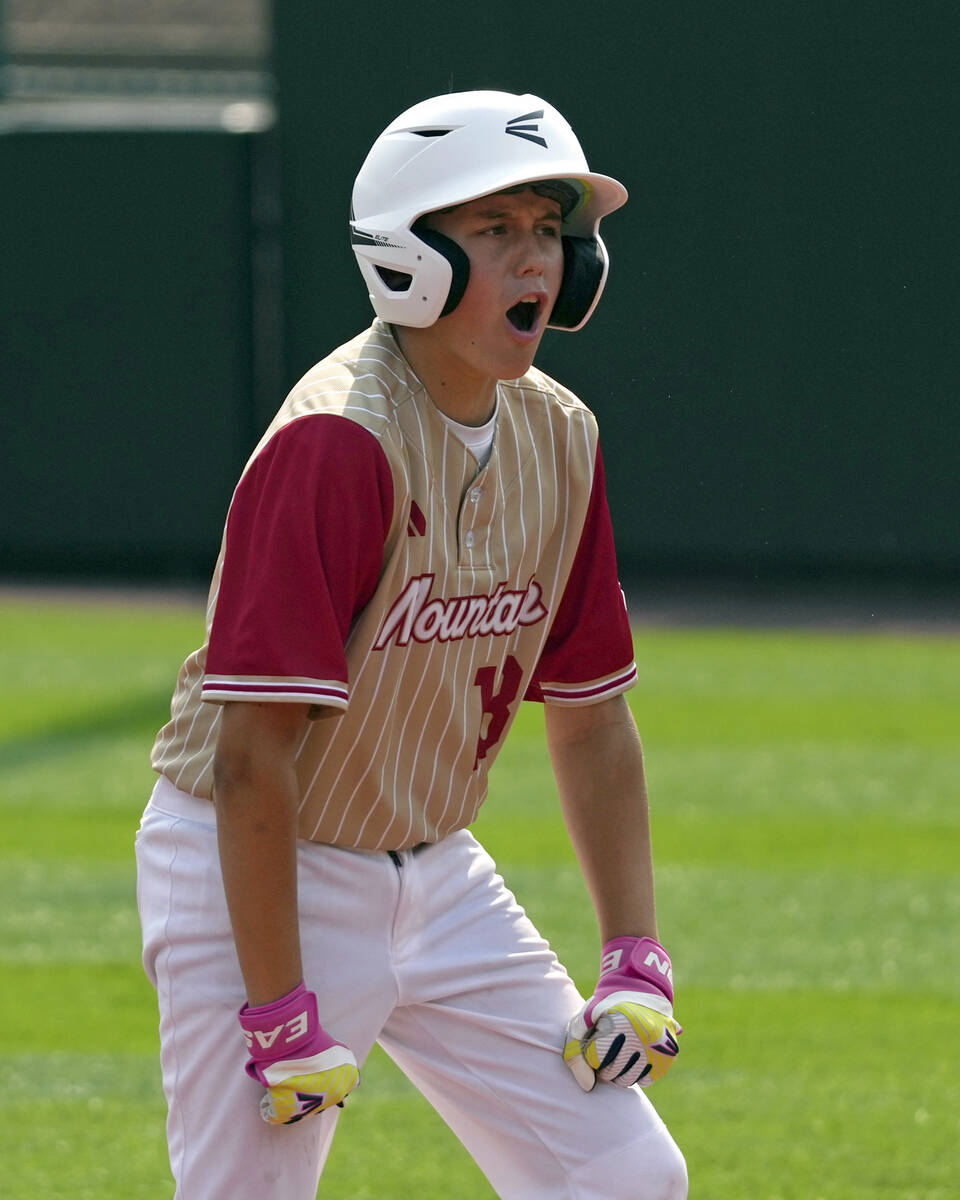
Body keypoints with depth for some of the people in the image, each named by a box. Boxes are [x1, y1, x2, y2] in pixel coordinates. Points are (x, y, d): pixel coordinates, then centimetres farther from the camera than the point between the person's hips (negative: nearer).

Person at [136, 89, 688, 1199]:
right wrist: (280, 1019, -25)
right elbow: (252, 752, -26)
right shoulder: (338, 441, -24)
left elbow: (589, 719, 11)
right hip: (255, 876, -7)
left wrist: (636, 964, 5)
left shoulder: (559, 439, 1)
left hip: (434, 876, 7)